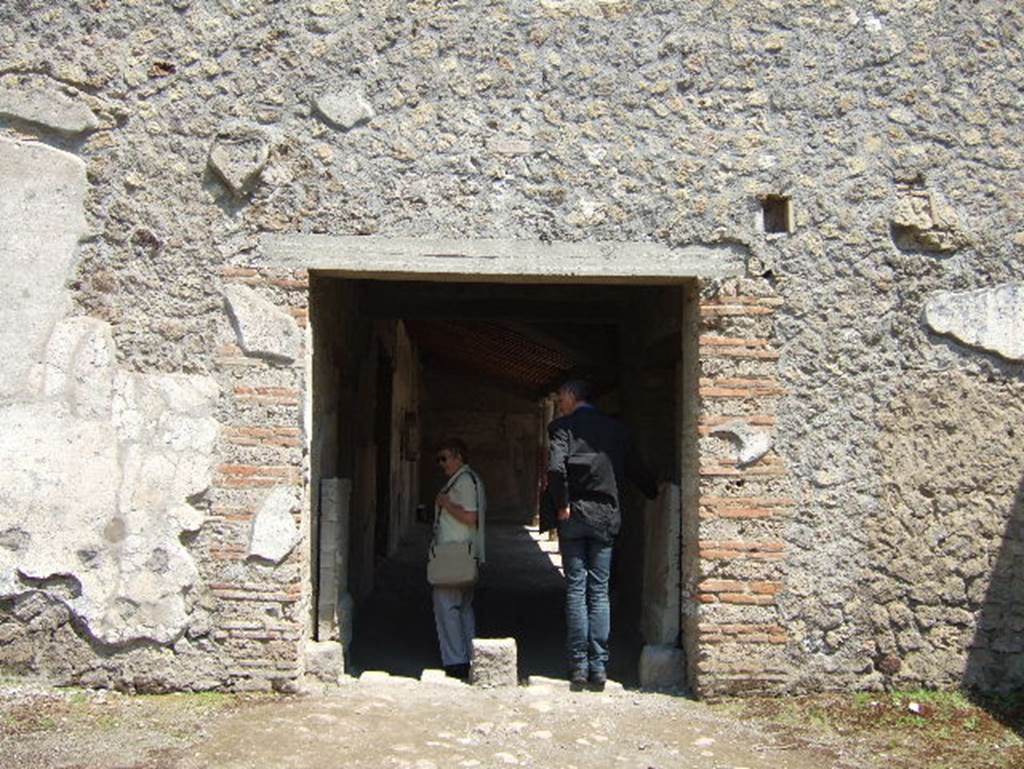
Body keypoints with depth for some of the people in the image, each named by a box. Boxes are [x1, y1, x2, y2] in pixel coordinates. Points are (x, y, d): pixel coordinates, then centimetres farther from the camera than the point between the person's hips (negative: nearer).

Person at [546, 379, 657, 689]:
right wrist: (656, 495, 27)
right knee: (600, 591, 6)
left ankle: (578, 665, 6)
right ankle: (599, 666, 6)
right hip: (606, 516, 3)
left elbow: (556, 468, -19)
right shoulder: (616, 428, 8)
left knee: (575, 590, 4)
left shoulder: (563, 426, -4)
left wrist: (561, 506, -9)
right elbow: (636, 469, 12)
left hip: (573, 516, -3)